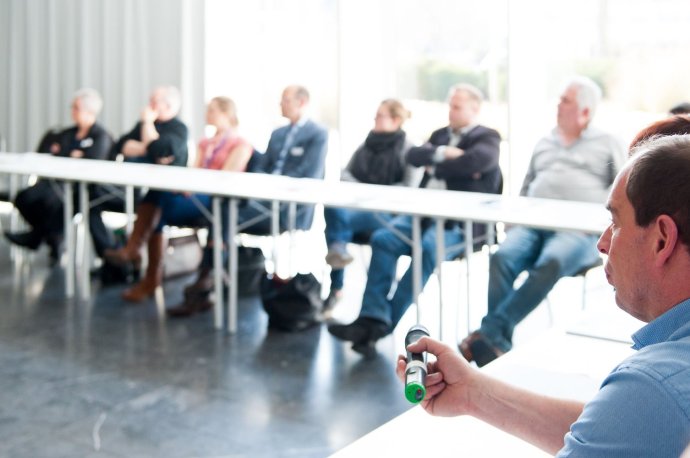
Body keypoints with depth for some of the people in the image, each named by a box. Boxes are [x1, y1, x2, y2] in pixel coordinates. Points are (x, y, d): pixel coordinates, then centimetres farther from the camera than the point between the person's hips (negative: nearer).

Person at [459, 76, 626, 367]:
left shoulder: (607, 144, 17)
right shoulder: (544, 143, 29)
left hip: (579, 230, -4)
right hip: (533, 223, 4)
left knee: (550, 263, -38)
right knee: (503, 257, -30)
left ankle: (490, 331, -44)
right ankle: (499, 342, -37)